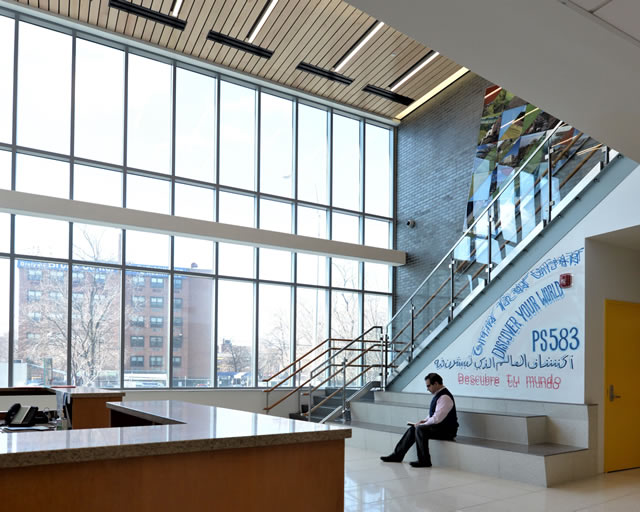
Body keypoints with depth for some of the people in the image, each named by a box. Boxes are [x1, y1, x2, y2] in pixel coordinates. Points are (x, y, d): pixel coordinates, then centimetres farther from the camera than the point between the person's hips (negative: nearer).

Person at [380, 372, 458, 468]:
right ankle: (397, 455, 8)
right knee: (413, 428, 5)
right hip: (439, 426, 10)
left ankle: (424, 461, -19)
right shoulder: (438, 394, 11)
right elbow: (434, 414, 24)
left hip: (447, 430, -10)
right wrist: (425, 420, 7)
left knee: (420, 429, -27)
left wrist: (423, 424, -14)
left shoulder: (444, 397, -21)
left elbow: (437, 419, -26)